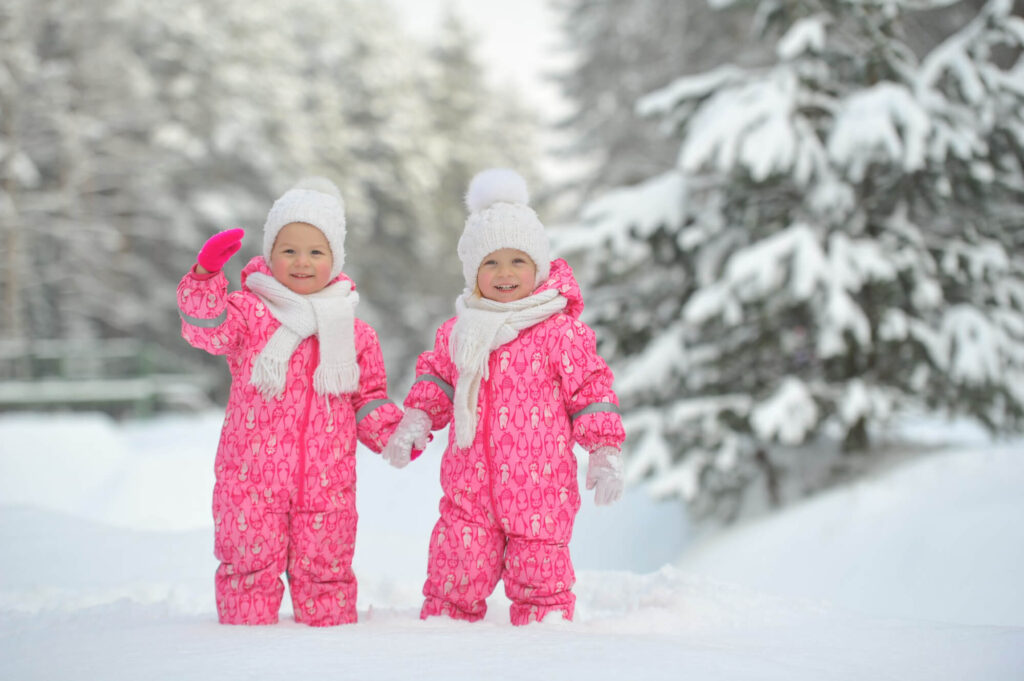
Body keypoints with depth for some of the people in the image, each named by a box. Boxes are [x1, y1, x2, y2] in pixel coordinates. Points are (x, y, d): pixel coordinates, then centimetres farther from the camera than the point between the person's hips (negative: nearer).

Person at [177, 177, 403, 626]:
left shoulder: (354, 332, 9)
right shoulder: (248, 311, 0)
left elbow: (368, 399, 15)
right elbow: (207, 329, -21)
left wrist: (393, 433, -3)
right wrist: (207, 274, -36)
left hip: (328, 485, 2)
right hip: (251, 480, -2)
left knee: (326, 573, 11)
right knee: (251, 569, 3)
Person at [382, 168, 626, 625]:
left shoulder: (561, 331, -6)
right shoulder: (458, 331, 7)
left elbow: (590, 391, -2)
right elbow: (437, 379, 21)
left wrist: (605, 454, -5)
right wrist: (415, 421, 6)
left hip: (540, 488, -3)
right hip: (468, 485, 3)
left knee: (538, 577, 5)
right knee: (454, 576, 6)